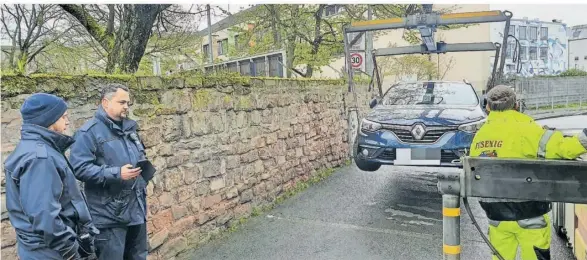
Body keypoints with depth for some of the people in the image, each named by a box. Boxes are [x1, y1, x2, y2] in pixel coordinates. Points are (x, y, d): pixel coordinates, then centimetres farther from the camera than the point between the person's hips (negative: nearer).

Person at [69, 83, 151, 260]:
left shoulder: (129, 128, 15)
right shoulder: (89, 132, -10)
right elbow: (80, 168, -20)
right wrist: (116, 174, -25)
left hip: (137, 210, 7)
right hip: (110, 215, -7)